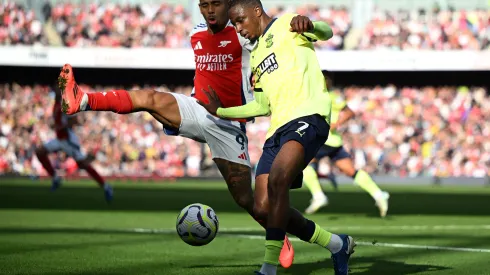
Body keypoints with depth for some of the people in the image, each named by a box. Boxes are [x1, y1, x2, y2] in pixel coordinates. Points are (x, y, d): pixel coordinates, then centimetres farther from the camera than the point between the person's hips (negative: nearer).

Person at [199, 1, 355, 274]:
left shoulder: (286, 25, 5)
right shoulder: (256, 55, 29)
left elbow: (325, 32, -16)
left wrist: (308, 25, -40)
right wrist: (220, 111, 37)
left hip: (307, 117, -9)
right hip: (278, 128, 9)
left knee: (277, 180, -31)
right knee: (264, 208, -5)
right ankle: (338, 244, 13)